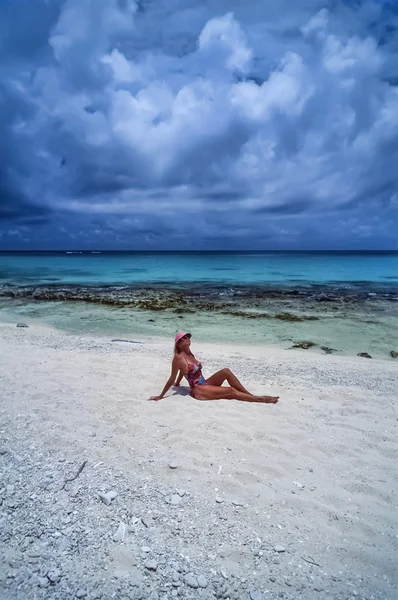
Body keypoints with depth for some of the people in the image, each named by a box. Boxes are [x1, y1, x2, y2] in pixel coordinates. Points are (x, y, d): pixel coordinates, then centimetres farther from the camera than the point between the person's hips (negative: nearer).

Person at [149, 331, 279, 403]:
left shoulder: (190, 354, 11)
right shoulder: (179, 358, -16)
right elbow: (172, 378, -13)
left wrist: (177, 384, 36)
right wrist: (160, 396, -10)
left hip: (205, 384, 8)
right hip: (198, 390, -8)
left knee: (226, 371, -11)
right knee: (231, 391, -14)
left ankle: (250, 395, -7)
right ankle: (260, 399, -5)